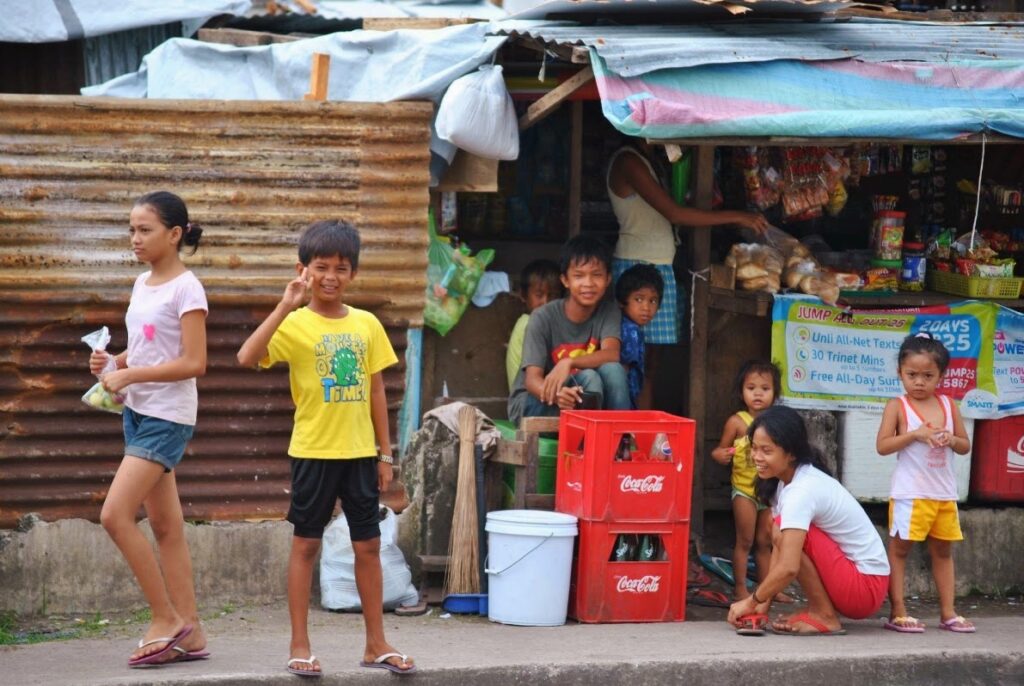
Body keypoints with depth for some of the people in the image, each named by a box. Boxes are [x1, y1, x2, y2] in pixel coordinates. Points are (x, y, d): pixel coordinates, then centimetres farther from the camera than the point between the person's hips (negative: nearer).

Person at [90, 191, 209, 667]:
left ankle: (166, 618, -3)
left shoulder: (186, 289, -13)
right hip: (138, 413, 9)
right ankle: (189, 633, 13)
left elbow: (193, 363, -18)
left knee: (115, 515, -15)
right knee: (165, 526, 9)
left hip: (167, 417, -9)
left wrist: (129, 376, -20)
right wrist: (112, 363, 1)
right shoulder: (142, 285, 12)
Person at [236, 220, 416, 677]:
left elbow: (376, 391, 9)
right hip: (314, 450, -4)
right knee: (306, 544, 4)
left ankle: (376, 644, 19)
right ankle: (299, 646, 10)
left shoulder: (366, 325, 4)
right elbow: (247, 357, -25)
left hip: (360, 451, 4)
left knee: (368, 544, 9)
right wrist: (286, 305, -28)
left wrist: (385, 453, 8)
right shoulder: (294, 324, -8)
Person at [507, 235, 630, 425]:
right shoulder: (543, 317, -15)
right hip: (531, 401, -4)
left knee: (612, 370, -26)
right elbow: (532, 379, -22)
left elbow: (612, 354, -22)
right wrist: (556, 395, -47)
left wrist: (569, 362, -40)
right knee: (589, 378, -31)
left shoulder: (608, 312, -5)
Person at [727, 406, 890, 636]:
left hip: (866, 588, -9)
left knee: (783, 530, -20)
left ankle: (825, 617, -11)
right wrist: (763, 604, -1)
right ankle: (820, 608, 8)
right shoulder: (786, 481, 6)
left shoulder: (801, 492, -23)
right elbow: (778, 549, 7)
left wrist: (751, 602, -17)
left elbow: (788, 568, -30)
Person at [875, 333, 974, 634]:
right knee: (899, 548, -2)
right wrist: (916, 434, -21)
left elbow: (966, 446, 11)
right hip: (910, 493, -5)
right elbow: (882, 445, -12)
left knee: (943, 551, 11)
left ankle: (947, 612, 17)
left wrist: (951, 439, -11)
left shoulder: (948, 405, 7)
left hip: (944, 493, 5)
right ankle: (897, 612, 1)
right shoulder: (898, 406, -4)